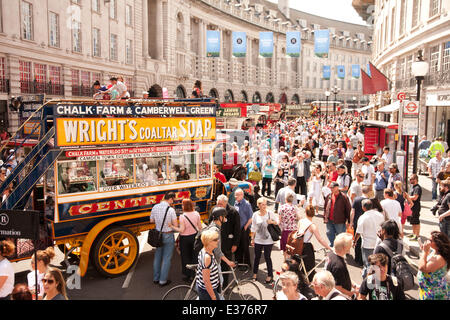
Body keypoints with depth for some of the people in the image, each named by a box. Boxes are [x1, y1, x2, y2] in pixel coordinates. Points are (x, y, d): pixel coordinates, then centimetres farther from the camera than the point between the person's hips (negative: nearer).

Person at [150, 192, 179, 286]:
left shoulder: (155, 207, -4)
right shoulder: (171, 210, -20)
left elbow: (152, 220, 8)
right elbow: (176, 225, -16)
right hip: (168, 236, -6)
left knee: (157, 257, 19)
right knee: (166, 259, 7)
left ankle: (156, 278, 31)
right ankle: (163, 280, 13)